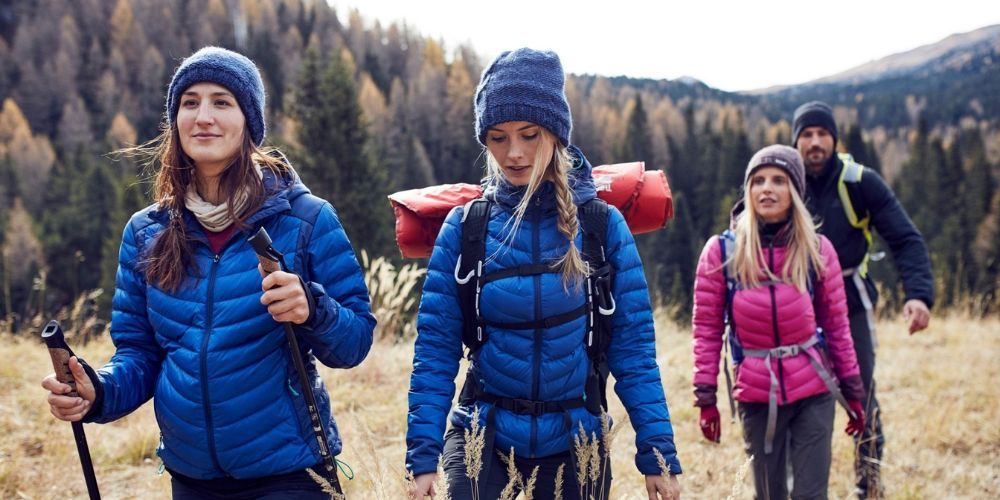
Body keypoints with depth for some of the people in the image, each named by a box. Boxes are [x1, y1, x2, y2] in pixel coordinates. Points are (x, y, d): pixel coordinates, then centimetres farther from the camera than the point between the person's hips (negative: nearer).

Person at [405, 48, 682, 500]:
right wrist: (422, 455, -10)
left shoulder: (603, 226, -4)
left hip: (574, 449, 1)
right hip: (482, 445, 0)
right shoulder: (464, 227, -4)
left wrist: (658, 455, -7)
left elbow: (634, 349, -4)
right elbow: (435, 349, -5)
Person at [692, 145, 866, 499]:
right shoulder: (722, 251, -3)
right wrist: (705, 397, -4)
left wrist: (852, 391, 7)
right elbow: (707, 329, -1)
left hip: (814, 392, 0)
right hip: (757, 396, 0)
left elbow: (837, 326, 6)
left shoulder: (817, 249, 1)